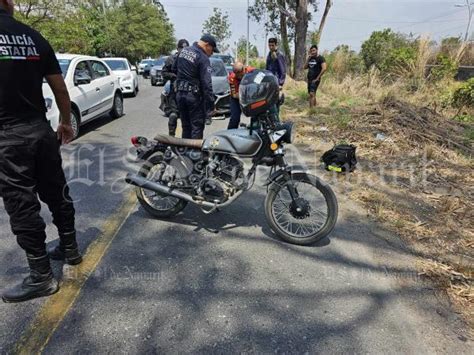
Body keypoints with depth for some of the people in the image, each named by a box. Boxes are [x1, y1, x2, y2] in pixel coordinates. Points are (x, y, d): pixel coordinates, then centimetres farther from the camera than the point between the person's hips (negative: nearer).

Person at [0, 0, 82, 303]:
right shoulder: (34, 37, 5)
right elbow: (59, 87, 7)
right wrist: (66, 122, 19)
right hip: (41, 129, 6)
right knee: (57, 193, 16)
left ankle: (41, 277, 12)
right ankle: (70, 249, 31)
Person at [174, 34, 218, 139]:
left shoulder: (183, 51, 10)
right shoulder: (203, 59, -15)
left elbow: (174, 69, 22)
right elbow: (206, 84, -19)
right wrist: (210, 105, -19)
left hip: (180, 94, 8)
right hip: (194, 96, -7)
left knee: (186, 126, 16)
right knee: (197, 127, 0)